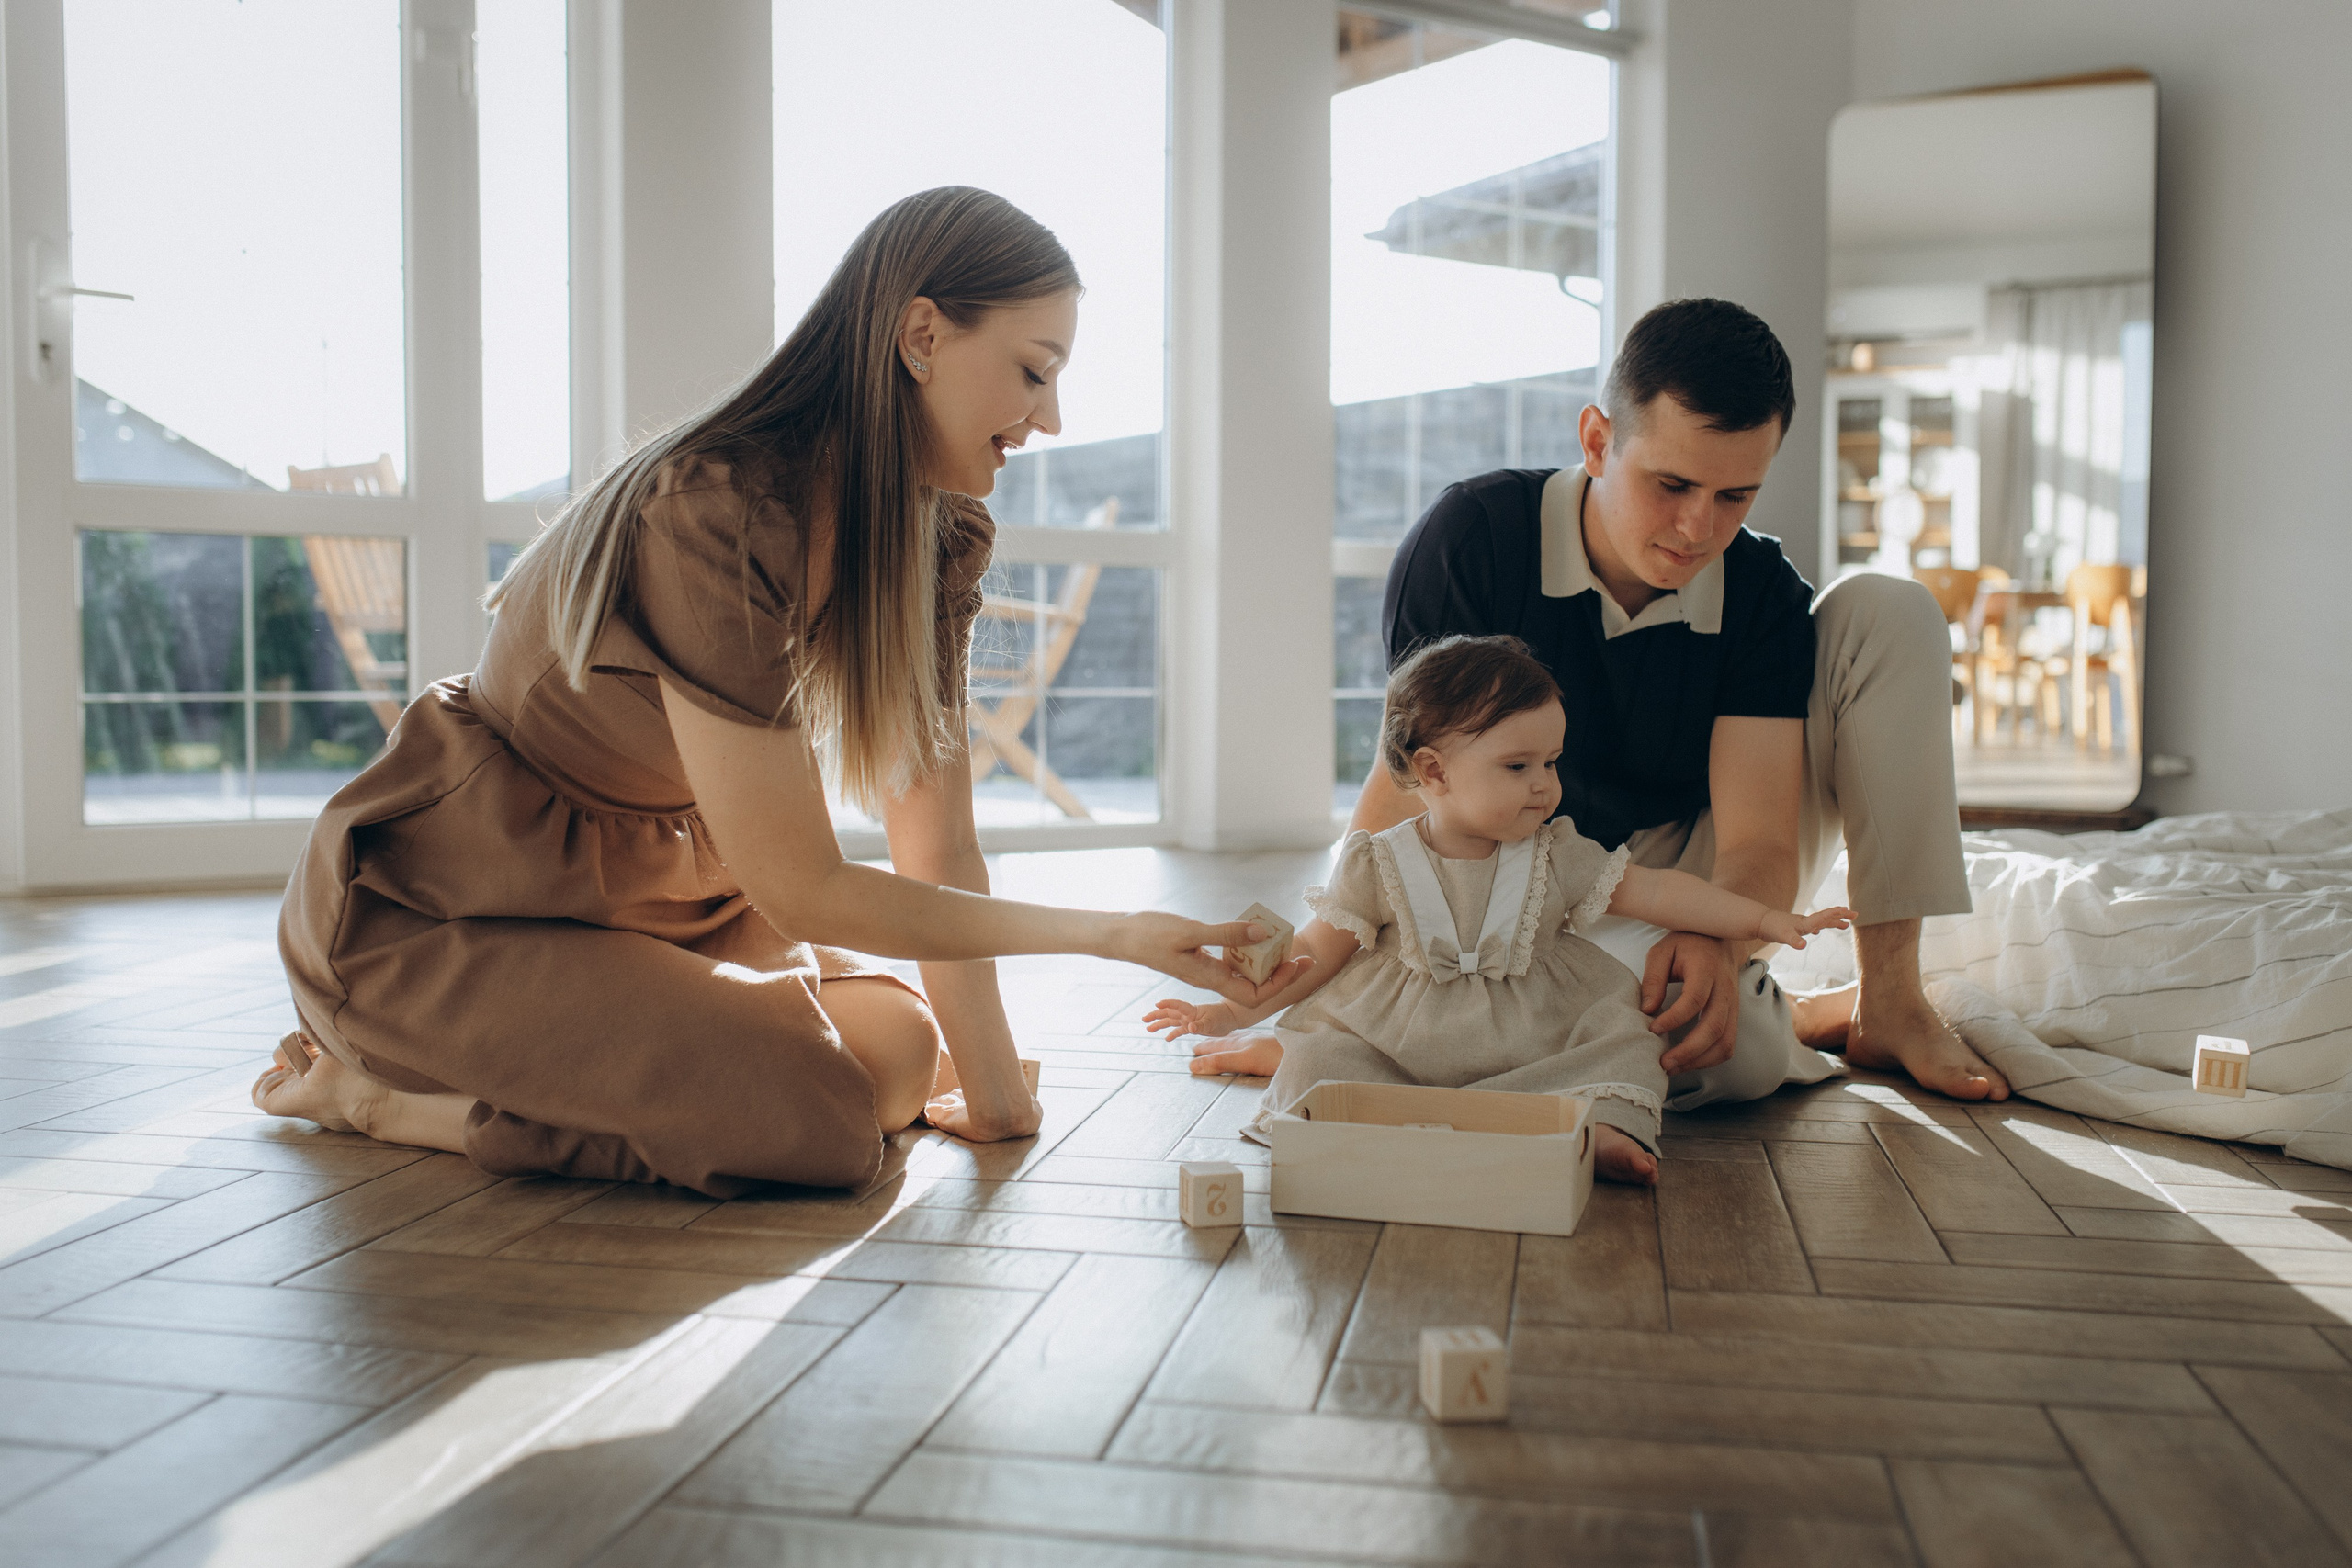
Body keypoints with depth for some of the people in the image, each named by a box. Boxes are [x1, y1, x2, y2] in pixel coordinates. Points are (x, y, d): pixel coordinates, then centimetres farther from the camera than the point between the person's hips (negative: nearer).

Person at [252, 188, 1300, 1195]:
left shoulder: (940, 530, -5)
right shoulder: (714, 513, -30)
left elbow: (937, 839, -6)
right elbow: (801, 893, -27)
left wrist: (992, 1094, -8)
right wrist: (1110, 935, -25)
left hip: (644, 884, 9)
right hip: (441, 910, -8)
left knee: (899, 1051, -1)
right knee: (822, 1126, -21)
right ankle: (370, 1086, -4)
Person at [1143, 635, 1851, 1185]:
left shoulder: (1557, 856, 4)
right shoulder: (1380, 865, -3)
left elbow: (1654, 890, 3)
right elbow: (1319, 951, 0)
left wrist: (1764, 920, -3)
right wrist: (1235, 1010, -9)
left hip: (1528, 1050, 2)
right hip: (1391, 1043, -2)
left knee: (1622, 1039, -19)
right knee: (1316, 1057, -25)